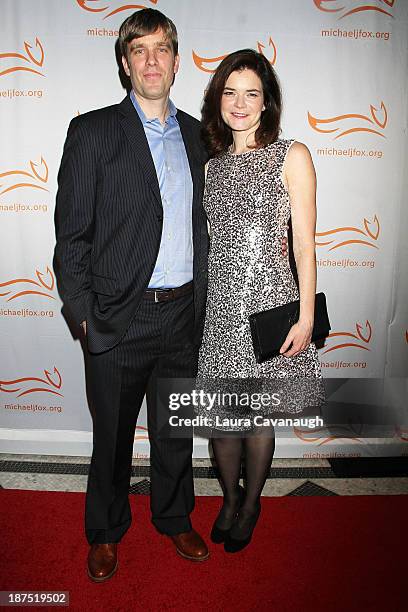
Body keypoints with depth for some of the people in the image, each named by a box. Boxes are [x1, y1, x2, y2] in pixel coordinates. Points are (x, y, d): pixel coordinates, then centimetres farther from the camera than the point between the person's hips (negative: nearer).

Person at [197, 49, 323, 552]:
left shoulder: (292, 156, -1)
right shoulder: (212, 164, 12)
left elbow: (304, 245, -4)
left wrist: (305, 317, -9)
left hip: (268, 302, -3)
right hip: (218, 304, 4)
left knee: (258, 419, 9)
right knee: (220, 418, 10)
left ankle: (250, 504, 36)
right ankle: (230, 498, 38)